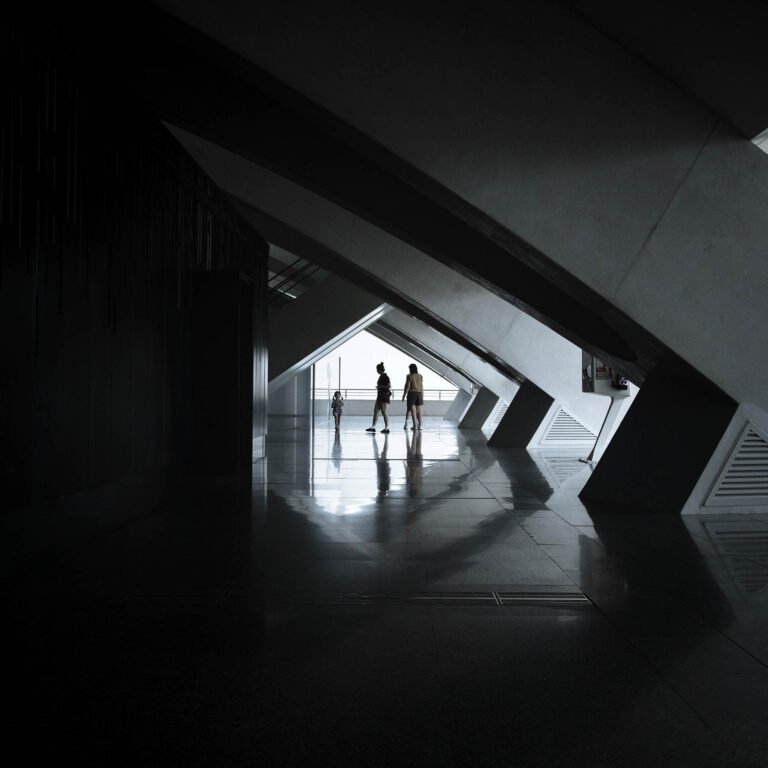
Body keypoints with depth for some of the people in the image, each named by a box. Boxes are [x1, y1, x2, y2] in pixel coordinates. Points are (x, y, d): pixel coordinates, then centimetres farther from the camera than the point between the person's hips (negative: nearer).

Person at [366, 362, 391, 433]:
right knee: (375, 411, 9)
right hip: (380, 396, 10)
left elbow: (389, 385, -22)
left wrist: (380, 387, -17)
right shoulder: (381, 376, 13)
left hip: (384, 396, -10)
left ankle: (387, 428, -1)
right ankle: (373, 427, 12)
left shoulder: (385, 376, -15)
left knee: (383, 412, -6)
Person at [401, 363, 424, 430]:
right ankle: (419, 425, 9)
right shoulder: (420, 376, 6)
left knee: (413, 410, -3)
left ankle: (415, 425, -8)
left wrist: (404, 395, 0)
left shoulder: (409, 376, -6)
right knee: (419, 410, 9)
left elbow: (407, 386, -8)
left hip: (412, 393, -4)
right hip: (419, 393, 4)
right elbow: (422, 387, 6)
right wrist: (422, 396, 13)